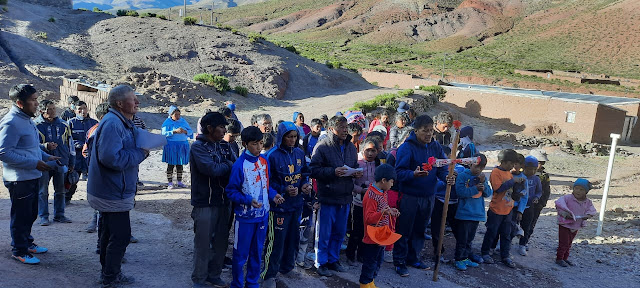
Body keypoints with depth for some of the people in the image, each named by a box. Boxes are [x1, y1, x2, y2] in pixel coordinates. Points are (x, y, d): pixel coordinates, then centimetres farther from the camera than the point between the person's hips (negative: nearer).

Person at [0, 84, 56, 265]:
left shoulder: (26, 119, 12)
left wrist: (46, 157, 9)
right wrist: (34, 163, -23)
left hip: (32, 178, 10)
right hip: (19, 180, -9)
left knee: (31, 214, 21)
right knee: (21, 216, 4)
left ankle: (27, 242, 37)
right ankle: (19, 251, 18)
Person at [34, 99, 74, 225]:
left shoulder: (63, 125, 7)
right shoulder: (35, 125, -5)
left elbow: (70, 144, 14)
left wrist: (71, 162, 13)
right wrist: (45, 146, -21)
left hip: (61, 163, 3)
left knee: (60, 191, 10)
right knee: (43, 191, 2)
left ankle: (59, 215, 21)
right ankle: (43, 216, 12)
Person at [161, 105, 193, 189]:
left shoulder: (183, 121, 9)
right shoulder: (167, 122, -2)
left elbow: (190, 131, 8)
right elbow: (164, 133, -13)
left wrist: (185, 131, -14)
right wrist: (175, 131, -23)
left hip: (182, 145, 4)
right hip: (171, 146, -4)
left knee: (180, 164, 9)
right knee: (171, 164, 0)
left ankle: (179, 182, 17)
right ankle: (170, 182, 7)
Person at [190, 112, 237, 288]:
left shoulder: (224, 146, 10)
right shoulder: (198, 147, -10)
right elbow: (211, 168, -23)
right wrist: (229, 165, -8)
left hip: (224, 202, 6)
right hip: (205, 203, -6)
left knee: (221, 242, 14)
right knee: (203, 244, 4)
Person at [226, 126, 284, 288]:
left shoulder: (264, 161, 1)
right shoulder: (239, 165, -16)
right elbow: (231, 191, -12)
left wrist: (273, 195, -6)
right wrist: (249, 200, -24)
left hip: (263, 215, 5)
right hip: (245, 216, -5)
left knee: (257, 252, 17)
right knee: (241, 253, 7)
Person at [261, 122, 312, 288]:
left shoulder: (300, 153, 6)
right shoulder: (273, 155, -13)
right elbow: (268, 182, -12)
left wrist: (305, 185, -3)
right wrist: (284, 190, -21)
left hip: (297, 203, 6)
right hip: (279, 204, -6)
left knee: (293, 236, 17)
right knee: (276, 240, -3)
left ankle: (287, 266, 36)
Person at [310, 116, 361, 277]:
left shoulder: (351, 147, 9)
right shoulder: (322, 147, -11)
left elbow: (354, 166, 21)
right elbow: (314, 170, -15)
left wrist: (356, 173, -1)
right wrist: (333, 172, -25)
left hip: (345, 197, 6)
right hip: (327, 197, -6)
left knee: (339, 233, 17)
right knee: (324, 233, 4)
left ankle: (333, 259, 33)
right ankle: (321, 263, 19)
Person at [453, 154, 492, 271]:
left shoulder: (482, 177, 9)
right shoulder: (463, 176, -8)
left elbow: (488, 193, 4)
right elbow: (460, 192, -18)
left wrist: (484, 183, -12)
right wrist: (475, 188, -18)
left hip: (477, 213, 6)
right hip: (464, 213, -6)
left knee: (470, 238, 16)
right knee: (462, 238, -1)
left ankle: (466, 257, 26)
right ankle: (460, 259, 9)